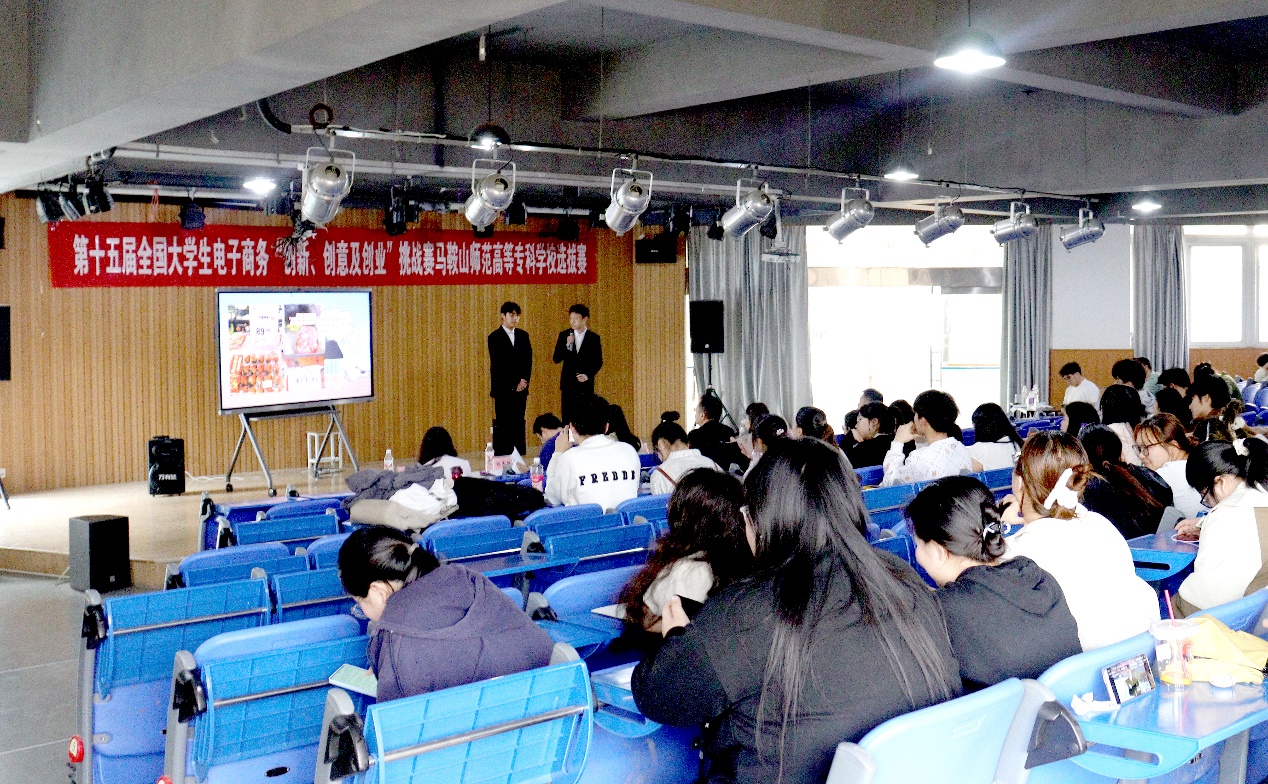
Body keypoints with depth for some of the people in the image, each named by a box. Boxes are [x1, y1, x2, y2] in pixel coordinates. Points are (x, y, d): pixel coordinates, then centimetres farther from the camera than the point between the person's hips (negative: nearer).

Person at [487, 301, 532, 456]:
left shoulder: (523, 336, 13)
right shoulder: (495, 337, -1)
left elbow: (528, 360, 11)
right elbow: (497, 365, -7)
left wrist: (524, 381, -4)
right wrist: (515, 384, -10)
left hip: (521, 387, 4)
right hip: (503, 389, -4)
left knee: (519, 423, 4)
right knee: (502, 424, -5)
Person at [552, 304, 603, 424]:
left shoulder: (594, 338, 2)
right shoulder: (564, 335, 6)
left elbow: (598, 362, 5)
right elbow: (556, 359, 0)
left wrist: (588, 375, -10)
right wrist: (567, 345, -14)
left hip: (585, 383, -1)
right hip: (568, 384, 1)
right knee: (567, 418, 0)